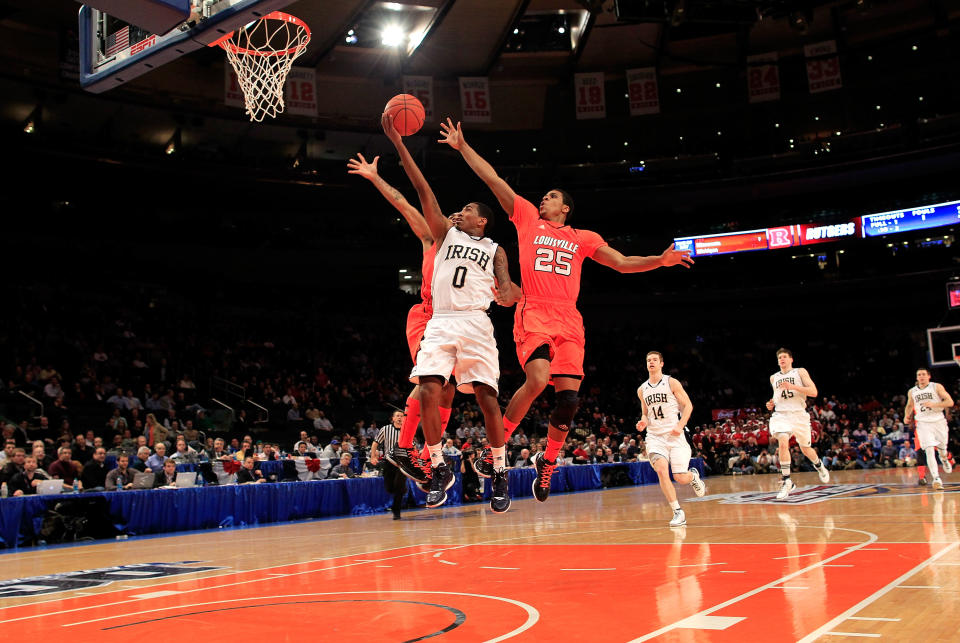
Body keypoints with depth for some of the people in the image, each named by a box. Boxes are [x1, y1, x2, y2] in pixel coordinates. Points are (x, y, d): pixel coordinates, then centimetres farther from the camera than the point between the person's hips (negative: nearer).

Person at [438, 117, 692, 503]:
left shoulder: (583, 238, 20)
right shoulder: (528, 219, 16)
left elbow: (622, 263, 18)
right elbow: (493, 180, 13)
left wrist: (660, 261, 4)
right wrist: (463, 147, 12)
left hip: (569, 321, 3)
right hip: (533, 315, -2)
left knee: (569, 397, -7)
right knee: (537, 380, -26)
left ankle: (547, 462, 14)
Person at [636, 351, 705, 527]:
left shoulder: (671, 383, -2)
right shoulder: (642, 390, 10)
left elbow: (688, 405, -1)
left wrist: (680, 426, -15)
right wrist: (644, 422, -1)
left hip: (675, 435, -3)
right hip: (655, 436, 3)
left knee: (680, 478, -6)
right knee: (661, 470, -21)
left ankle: (693, 475, 34)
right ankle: (678, 512, -11)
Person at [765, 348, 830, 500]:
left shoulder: (800, 372, 1)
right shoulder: (773, 378, 14)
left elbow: (813, 392, -9)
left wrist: (792, 386, -20)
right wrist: (772, 403, 7)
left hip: (799, 414, -2)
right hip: (780, 414, 2)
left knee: (805, 449, 11)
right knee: (783, 443, -24)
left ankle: (820, 466, 45)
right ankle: (786, 481, -22)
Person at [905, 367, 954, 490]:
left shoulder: (937, 387, -3)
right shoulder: (912, 392, 6)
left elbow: (950, 402, -8)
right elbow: (909, 405, 23)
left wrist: (933, 404, -20)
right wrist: (907, 416, 4)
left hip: (938, 421, 0)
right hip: (923, 424, 1)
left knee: (942, 448, 15)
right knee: (929, 450, -14)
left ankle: (944, 459, 53)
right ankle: (936, 479, -17)